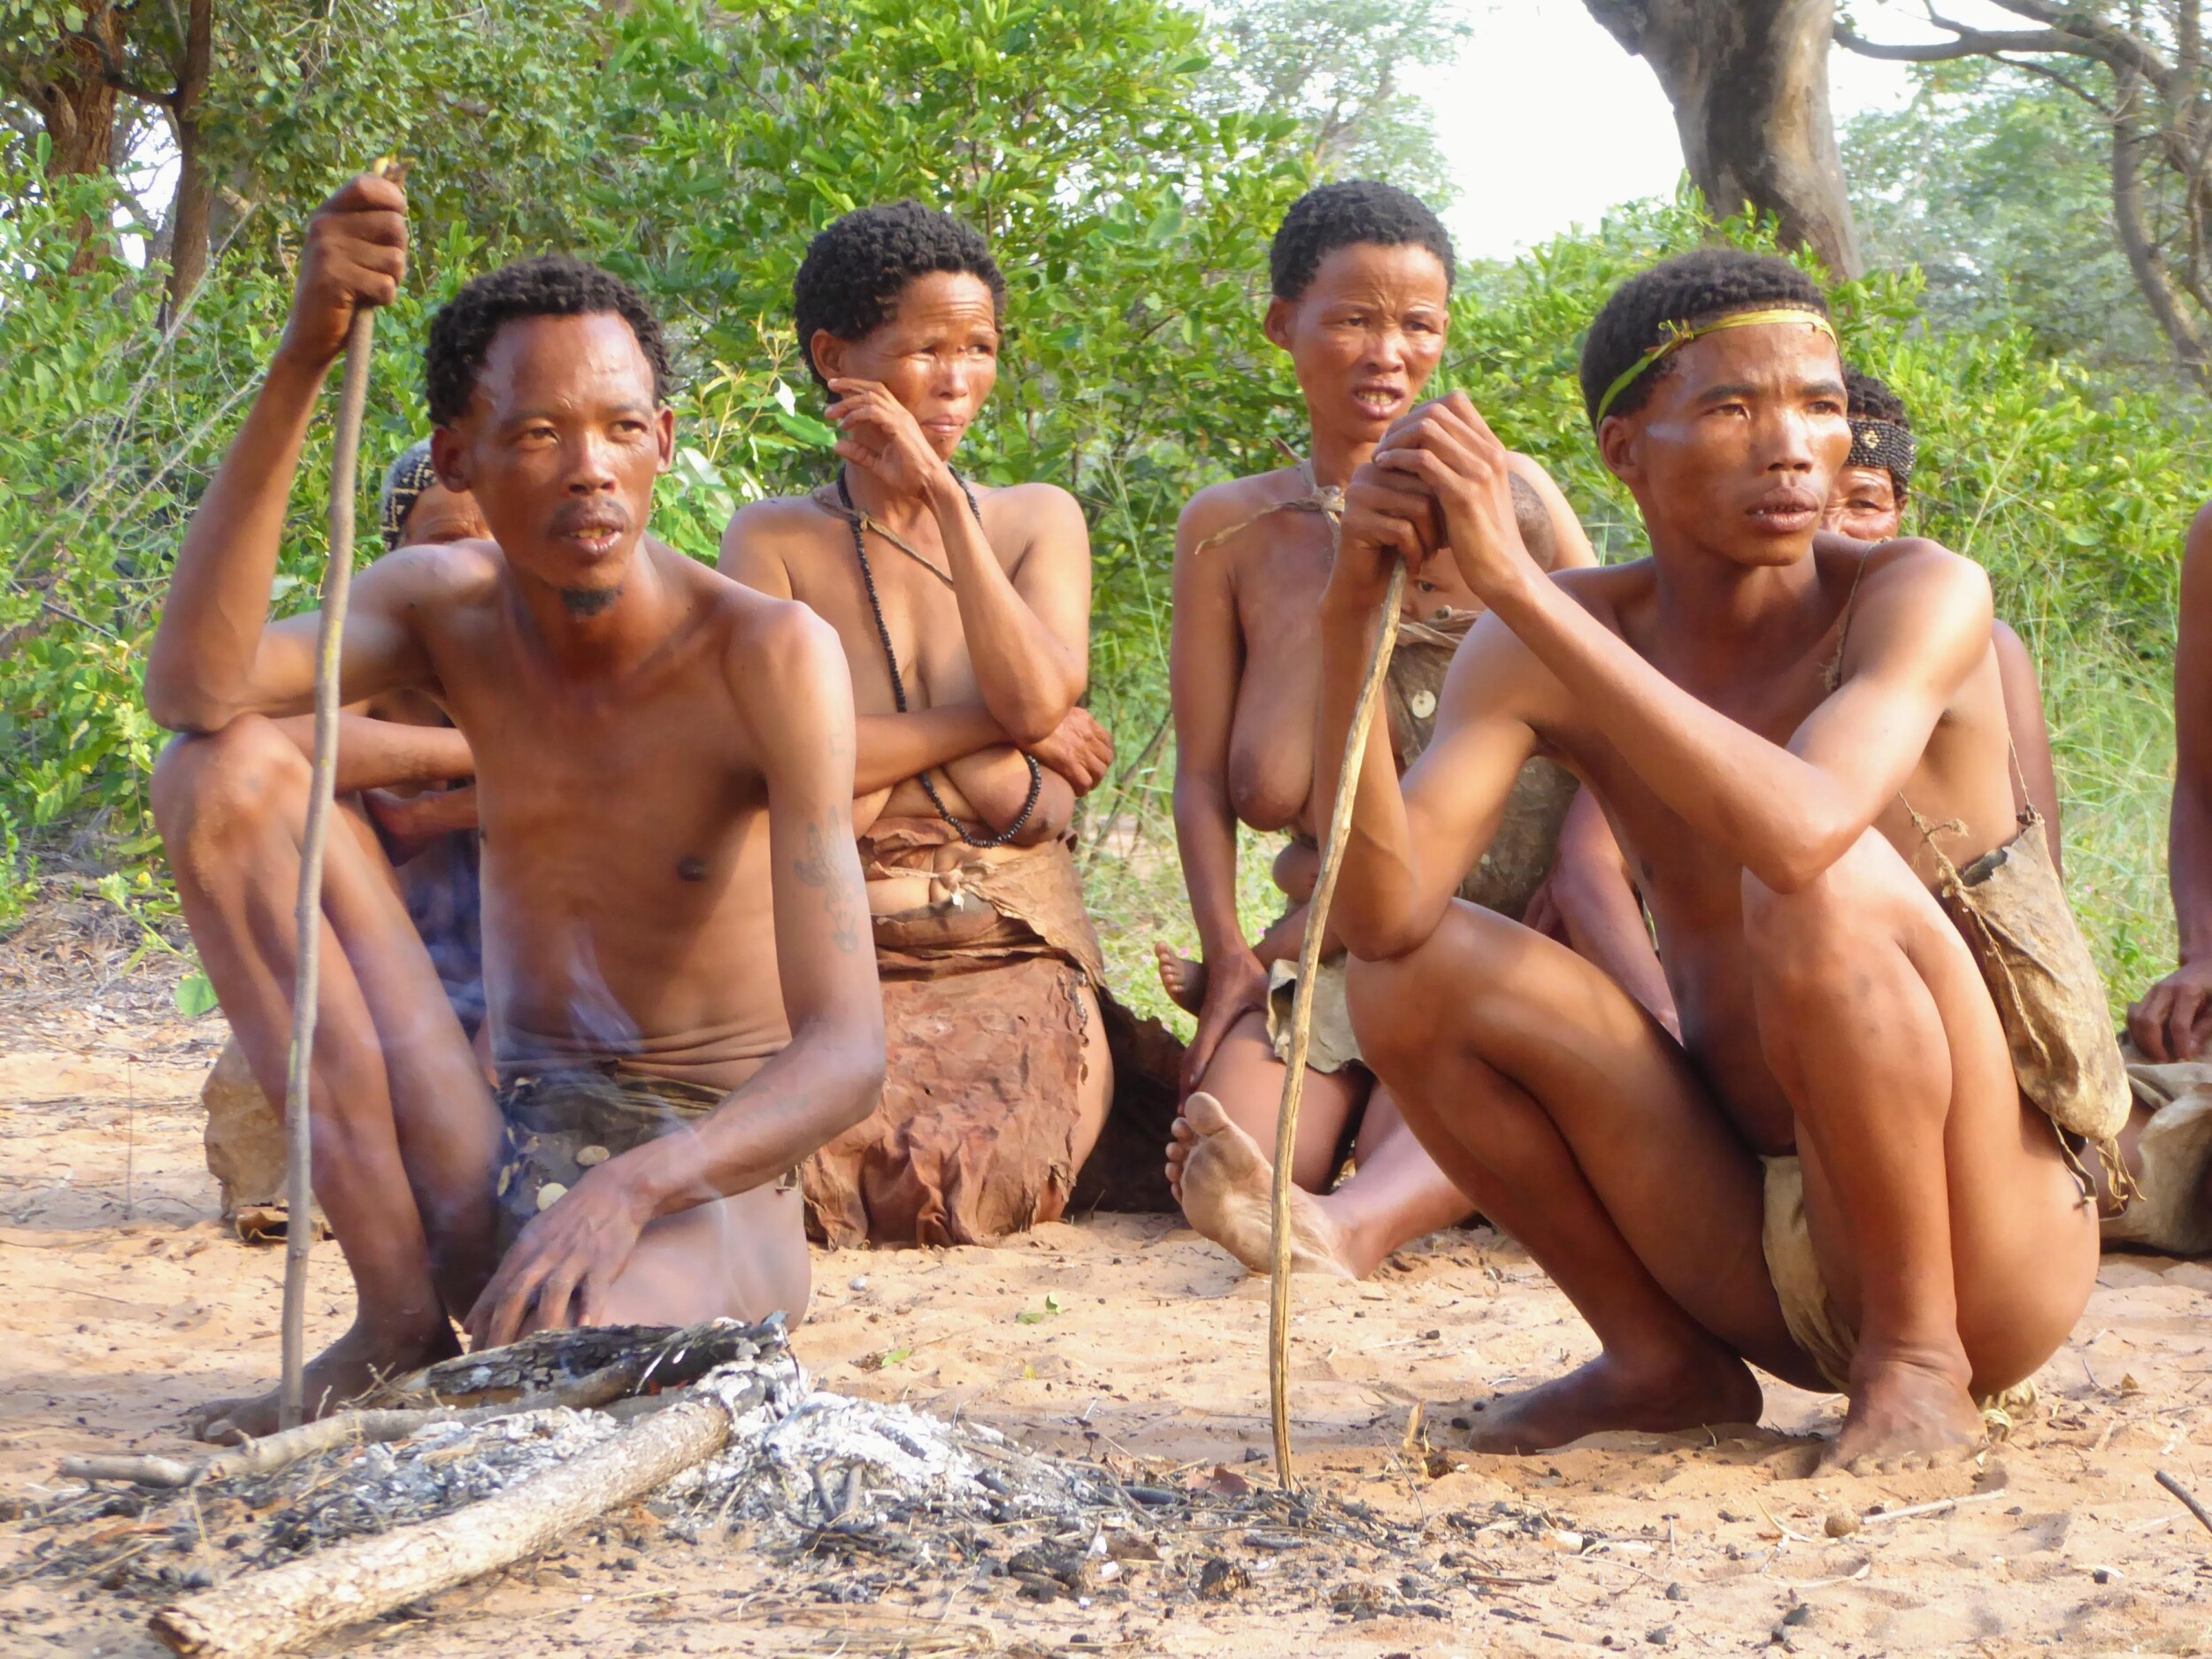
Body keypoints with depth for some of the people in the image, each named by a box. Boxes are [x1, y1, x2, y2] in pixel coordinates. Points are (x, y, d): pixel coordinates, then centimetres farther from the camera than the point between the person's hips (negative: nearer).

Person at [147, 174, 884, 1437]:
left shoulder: (768, 654, -15)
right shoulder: (449, 605, 1)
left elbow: (846, 1056, -22)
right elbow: (194, 690, -21)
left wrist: (628, 1189, -40)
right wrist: (301, 365, -27)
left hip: (707, 1194, -6)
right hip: (492, 1175, 6)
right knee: (222, 769, -12)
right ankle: (402, 1317, -10)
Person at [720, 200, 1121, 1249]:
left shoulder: (1037, 521, 14)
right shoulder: (773, 540, 8)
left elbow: (1037, 694, -7)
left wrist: (940, 496, -7)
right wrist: (1007, 727, -5)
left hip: (1014, 960, 2)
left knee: (975, 1179, -30)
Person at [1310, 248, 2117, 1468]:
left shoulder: (1922, 596, -15)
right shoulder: (1542, 645, -3)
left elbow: (1798, 834, -37)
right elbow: (1382, 915, -17)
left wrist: (1514, 582, -35)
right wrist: (1352, 612, -28)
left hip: (1993, 1260, -4)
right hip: (1765, 1258, 5)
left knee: (1822, 888, -30)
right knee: (1413, 974, -10)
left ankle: (1919, 1358, -11)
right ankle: (1665, 1362, 7)